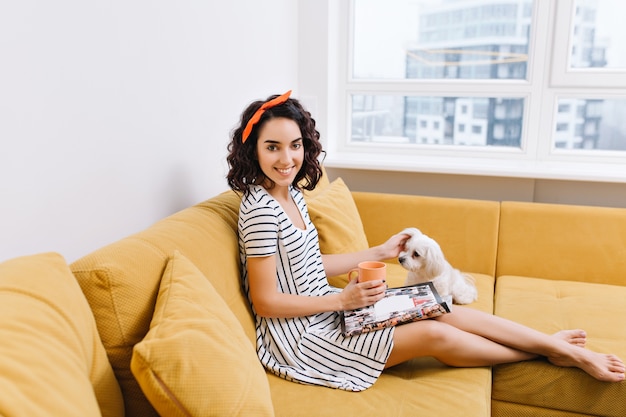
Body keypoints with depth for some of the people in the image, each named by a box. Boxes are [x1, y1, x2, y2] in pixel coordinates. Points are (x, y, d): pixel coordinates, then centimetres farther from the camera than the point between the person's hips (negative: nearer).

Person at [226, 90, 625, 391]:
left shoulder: (293, 194, 4)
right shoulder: (261, 211, -23)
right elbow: (266, 302, -21)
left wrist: (379, 252, 12)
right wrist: (343, 299, -22)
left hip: (324, 309, 8)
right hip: (297, 337, -8)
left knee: (443, 311, -3)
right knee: (435, 335, -11)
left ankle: (558, 345, 9)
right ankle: (555, 352, 9)